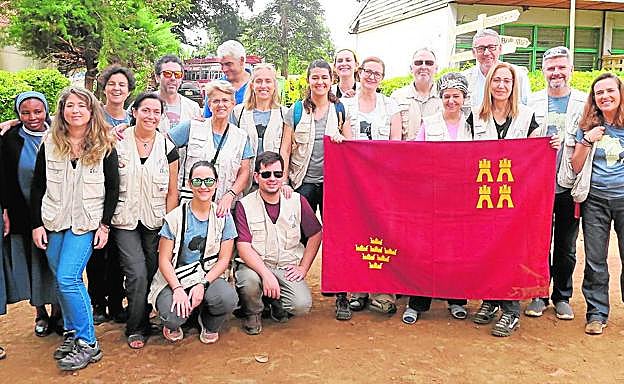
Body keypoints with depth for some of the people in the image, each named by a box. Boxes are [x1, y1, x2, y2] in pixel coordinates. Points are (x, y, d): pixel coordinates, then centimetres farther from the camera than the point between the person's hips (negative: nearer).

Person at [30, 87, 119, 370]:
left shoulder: (105, 146, -4)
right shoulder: (49, 144, 3)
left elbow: (113, 188, -2)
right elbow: (38, 187, 7)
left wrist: (105, 225, -6)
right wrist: (37, 224, 2)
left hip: (87, 222, -4)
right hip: (54, 221, 4)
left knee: (67, 279, -13)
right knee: (62, 280, 9)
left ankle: (87, 343, -2)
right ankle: (72, 333, 26)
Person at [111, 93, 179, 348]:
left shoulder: (168, 147, 2)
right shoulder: (117, 142, -2)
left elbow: (172, 191, 4)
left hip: (156, 221, 2)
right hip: (125, 221, -2)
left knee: (153, 274, 6)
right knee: (137, 275, -10)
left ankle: (142, 319, 29)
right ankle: (136, 329, 9)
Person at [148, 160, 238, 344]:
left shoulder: (223, 217, 1)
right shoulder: (175, 217, -4)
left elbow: (224, 259, -1)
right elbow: (164, 260, -4)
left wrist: (203, 284, -16)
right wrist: (177, 289, -20)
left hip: (209, 277, 1)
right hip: (175, 279, -1)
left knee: (228, 298, -31)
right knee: (172, 317, -30)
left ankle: (209, 325, 7)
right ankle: (173, 324, 13)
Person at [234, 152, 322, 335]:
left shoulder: (297, 201, 0)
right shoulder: (244, 205, -7)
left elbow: (315, 235, 9)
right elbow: (243, 247, -14)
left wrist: (303, 268, 1)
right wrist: (266, 274, -26)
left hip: (287, 268, 2)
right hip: (255, 265, -1)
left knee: (302, 305, -21)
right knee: (250, 280, -35)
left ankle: (276, 302, 16)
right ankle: (252, 313, 1)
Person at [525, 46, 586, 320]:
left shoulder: (585, 103, 4)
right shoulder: (531, 103, 6)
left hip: (569, 187, 0)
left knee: (566, 247, 9)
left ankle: (562, 297, 24)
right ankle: (539, 295, 21)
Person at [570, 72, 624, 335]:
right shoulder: (587, 126, 7)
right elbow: (576, 167, 3)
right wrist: (587, 141, -9)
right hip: (595, 199, 1)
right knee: (595, 261, 3)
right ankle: (597, 313, 15)